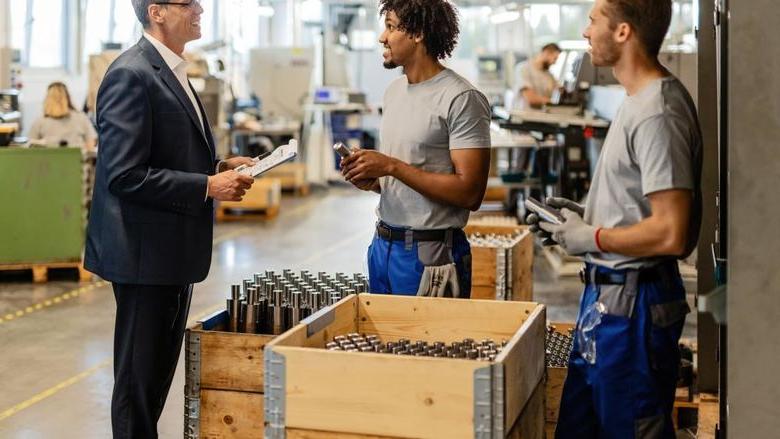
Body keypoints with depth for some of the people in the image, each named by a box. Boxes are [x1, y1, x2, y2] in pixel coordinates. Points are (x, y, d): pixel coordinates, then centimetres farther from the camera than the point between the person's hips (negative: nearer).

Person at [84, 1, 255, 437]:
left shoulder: (174, 74, 13)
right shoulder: (131, 75, -17)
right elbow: (125, 175, -23)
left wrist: (219, 167, 6)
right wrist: (208, 186, -21)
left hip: (174, 250, 10)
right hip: (146, 253, -10)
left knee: (159, 372, 19)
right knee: (139, 376, 3)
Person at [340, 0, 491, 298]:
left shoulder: (462, 99, -14)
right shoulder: (394, 91, 11)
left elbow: (470, 193, -20)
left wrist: (391, 166, -20)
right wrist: (372, 181, -2)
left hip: (429, 254, -8)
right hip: (382, 245, 8)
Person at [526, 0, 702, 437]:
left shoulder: (657, 114, -22)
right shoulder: (640, 101, 10)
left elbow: (670, 234, -26)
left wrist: (592, 238, -14)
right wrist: (587, 215, 10)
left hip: (632, 304, -10)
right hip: (612, 292, 10)